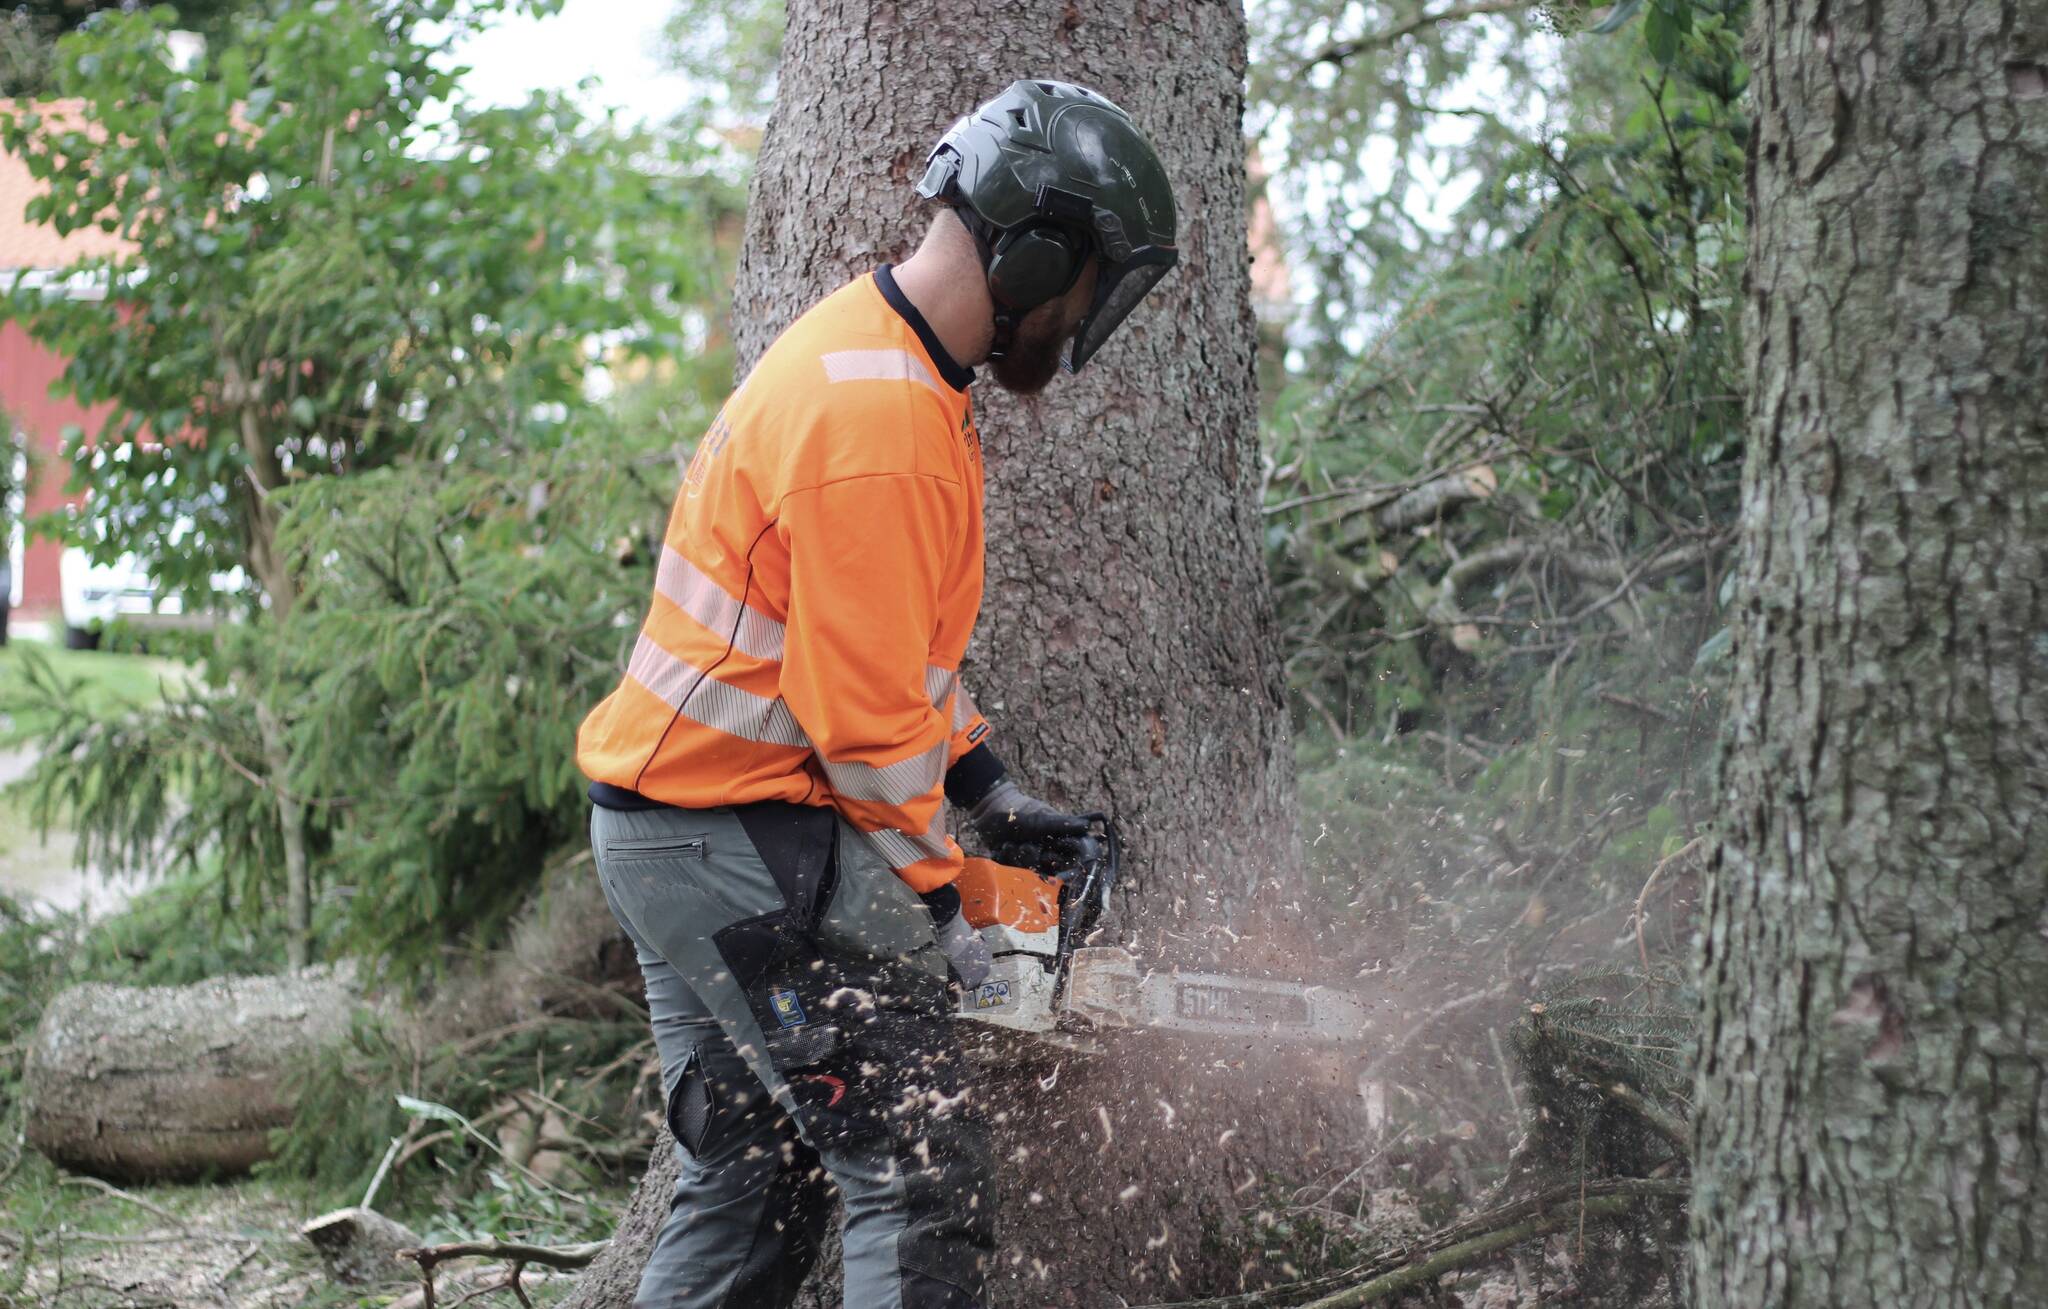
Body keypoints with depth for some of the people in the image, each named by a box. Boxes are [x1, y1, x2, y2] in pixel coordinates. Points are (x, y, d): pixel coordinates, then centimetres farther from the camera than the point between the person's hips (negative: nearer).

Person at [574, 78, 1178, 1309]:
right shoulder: (881, 423, -23)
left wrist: (984, 781, 14)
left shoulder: (871, 353, 11)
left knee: (756, 1184, 17)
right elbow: (864, 715, -21)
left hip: (676, 829, 11)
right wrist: (935, 899, -10)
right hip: (753, 845, -11)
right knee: (933, 1187, -11)